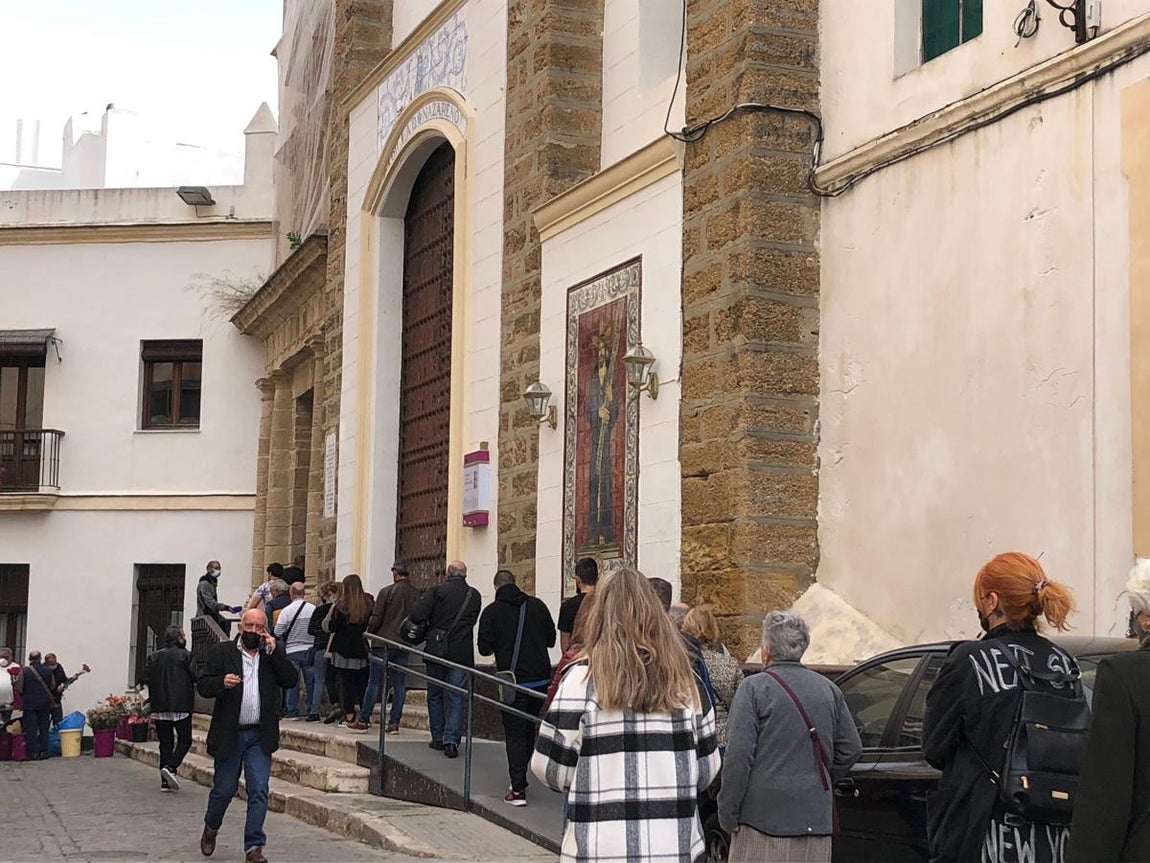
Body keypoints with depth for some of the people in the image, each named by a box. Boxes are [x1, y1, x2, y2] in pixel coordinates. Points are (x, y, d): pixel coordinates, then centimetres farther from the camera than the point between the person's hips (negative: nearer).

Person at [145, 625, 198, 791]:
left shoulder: (153, 656, 6)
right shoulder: (185, 655, -7)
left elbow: (146, 678, 1)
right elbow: (196, 677, -13)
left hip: (159, 707, 5)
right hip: (181, 706, -5)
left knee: (165, 742, 9)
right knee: (184, 740, 6)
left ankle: (165, 782, 7)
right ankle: (170, 767, -15)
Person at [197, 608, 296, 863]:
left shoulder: (274, 653, 8)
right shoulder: (221, 652, 2)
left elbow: (291, 680, -4)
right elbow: (203, 686, -4)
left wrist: (273, 650, -10)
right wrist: (222, 682, -24)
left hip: (260, 736, 1)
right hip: (229, 734, -1)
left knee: (259, 792, -5)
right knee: (223, 789, 10)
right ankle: (210, 829, 38)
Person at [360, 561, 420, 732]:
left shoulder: (386, 592, -10)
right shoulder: (417, 594, 1)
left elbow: (376, 618, -7)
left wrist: (369, 633, 9)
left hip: (384, 642, -3)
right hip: (405, 644, 3)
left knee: (375, 682, 2)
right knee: (399, 684, 7)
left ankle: (364, 719, 5)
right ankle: (394, 722, 6)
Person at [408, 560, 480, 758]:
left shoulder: (438, 590, -6)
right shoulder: (474, 595, 4)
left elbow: (417, 615, -15)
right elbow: (472, 621, 11)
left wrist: (425, 628, 5)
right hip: (462, 653, 1)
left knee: (435, 695, 13)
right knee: (456, 698, 2)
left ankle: (438, 738, 17)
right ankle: (451, 740, -8)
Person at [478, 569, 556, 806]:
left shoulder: (491, 612, -5)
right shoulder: (537, 605, 3)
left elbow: (484, 648, -5)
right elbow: (551, 639, 8)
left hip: (513, 681, -3)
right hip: (541, 678, 3)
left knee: (514, 733, 2)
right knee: (529, 729, 18)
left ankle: (518, 789, -4)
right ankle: (521, 777, 27)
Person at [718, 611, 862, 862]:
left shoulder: (754, 688, -5)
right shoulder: (828, 689, 12)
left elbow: (738, 756, -12)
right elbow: (851, 749, 13)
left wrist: (728, 815, -6)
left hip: (764, 816, -5)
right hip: (815, 820, 5)